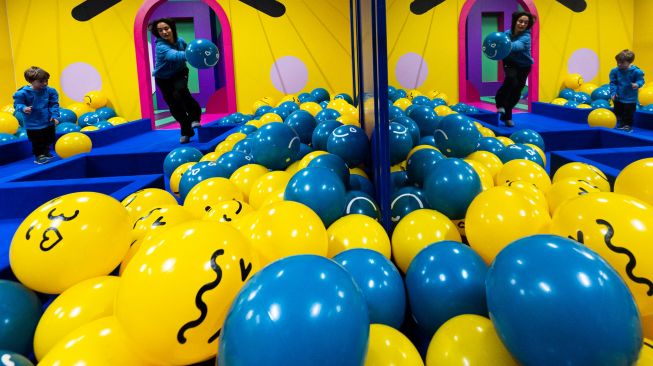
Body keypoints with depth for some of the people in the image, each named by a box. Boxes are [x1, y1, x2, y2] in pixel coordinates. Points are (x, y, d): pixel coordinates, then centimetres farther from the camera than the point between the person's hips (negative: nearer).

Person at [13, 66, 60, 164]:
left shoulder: (50, 91, -7)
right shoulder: (22, 93, -17)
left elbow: (54, 104, -1)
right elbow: (17, 104, -11)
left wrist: (55, 116, -10)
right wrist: (23, 108, -34)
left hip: (48, 122, 4)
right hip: (33, 124, -4)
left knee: (49, 139, 21)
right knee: (37, 142, 5)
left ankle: (46, 152, 44)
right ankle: (39, 156, 23)